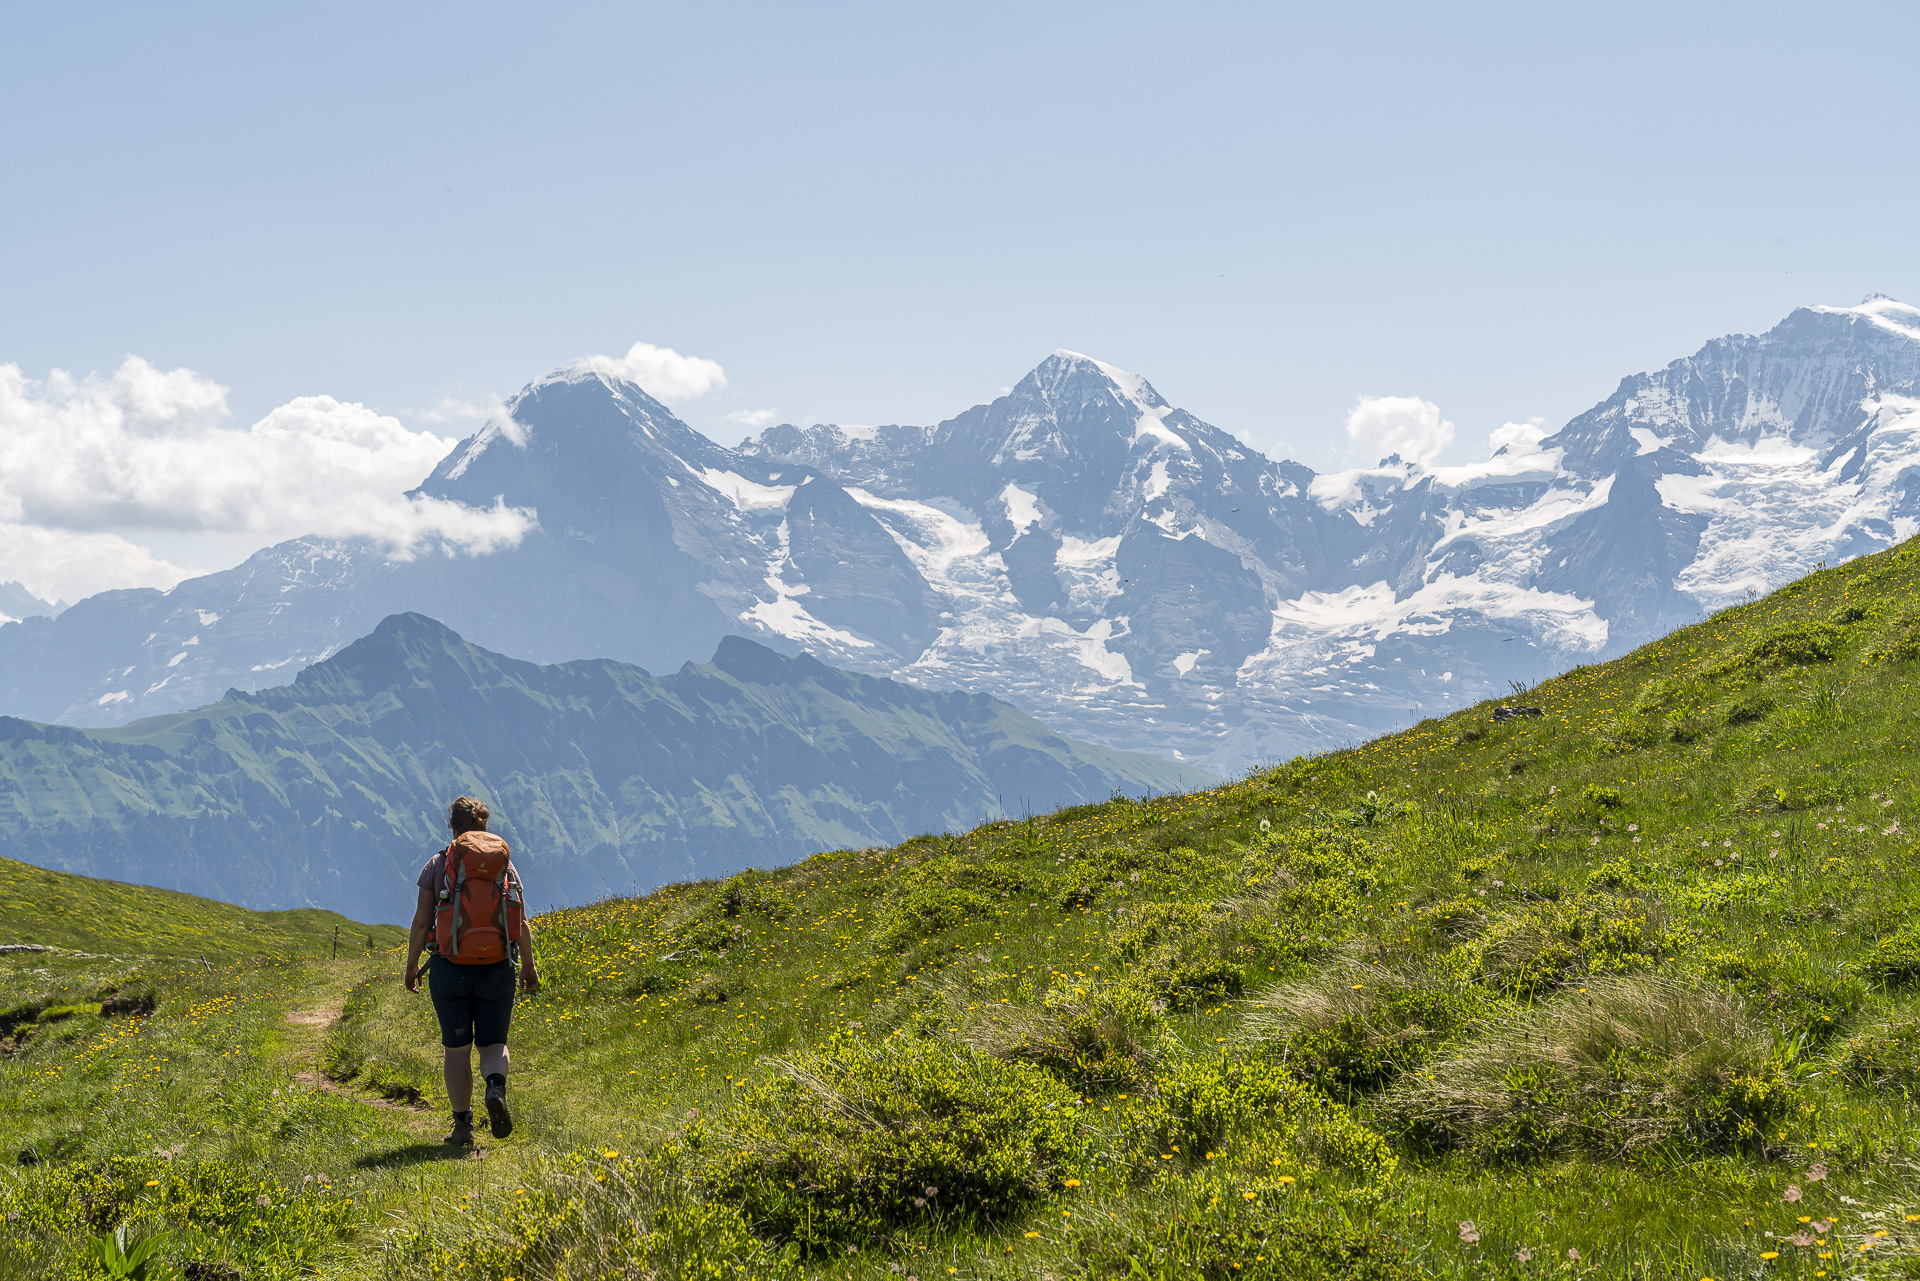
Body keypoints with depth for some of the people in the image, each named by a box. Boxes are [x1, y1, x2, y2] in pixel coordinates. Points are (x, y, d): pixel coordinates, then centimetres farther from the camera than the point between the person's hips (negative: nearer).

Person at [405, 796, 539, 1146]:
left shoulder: (437, 865, -1)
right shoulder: (504, 864, 3)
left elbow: (421, 923, -2)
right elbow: (522, 924, 2)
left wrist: (411, 965, 10)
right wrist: (529, 965, 13)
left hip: (450, 968, -1)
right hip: (497, 968, 1)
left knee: (456, 1048, 12)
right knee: (494, 1042, 14)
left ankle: (462, 1125, 13)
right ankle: (496, 1088, -17)